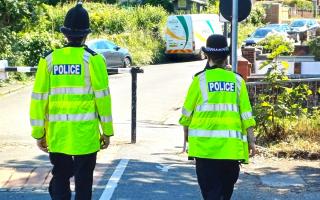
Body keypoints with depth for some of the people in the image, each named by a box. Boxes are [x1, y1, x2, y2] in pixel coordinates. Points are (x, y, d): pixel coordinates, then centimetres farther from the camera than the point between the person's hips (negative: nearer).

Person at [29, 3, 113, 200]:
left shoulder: (49, 60, 2)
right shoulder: (93, 59, -6)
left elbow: (39, 99, 2)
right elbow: (102, 97, -7)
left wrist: (39, 133, 10)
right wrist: (107, 131, 1)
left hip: (57, 135, 2)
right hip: (86, 135, -2)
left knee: (60, 178, 13)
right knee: (84, 180, 8)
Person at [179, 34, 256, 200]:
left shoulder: (200, 80, -1)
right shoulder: (237, 81, 4)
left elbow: (187, 112, 5)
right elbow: (246, 113, 1)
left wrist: (186, 136, 20)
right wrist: (251, 140, 6)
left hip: (205, 144, -2)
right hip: (231, 145, 2)